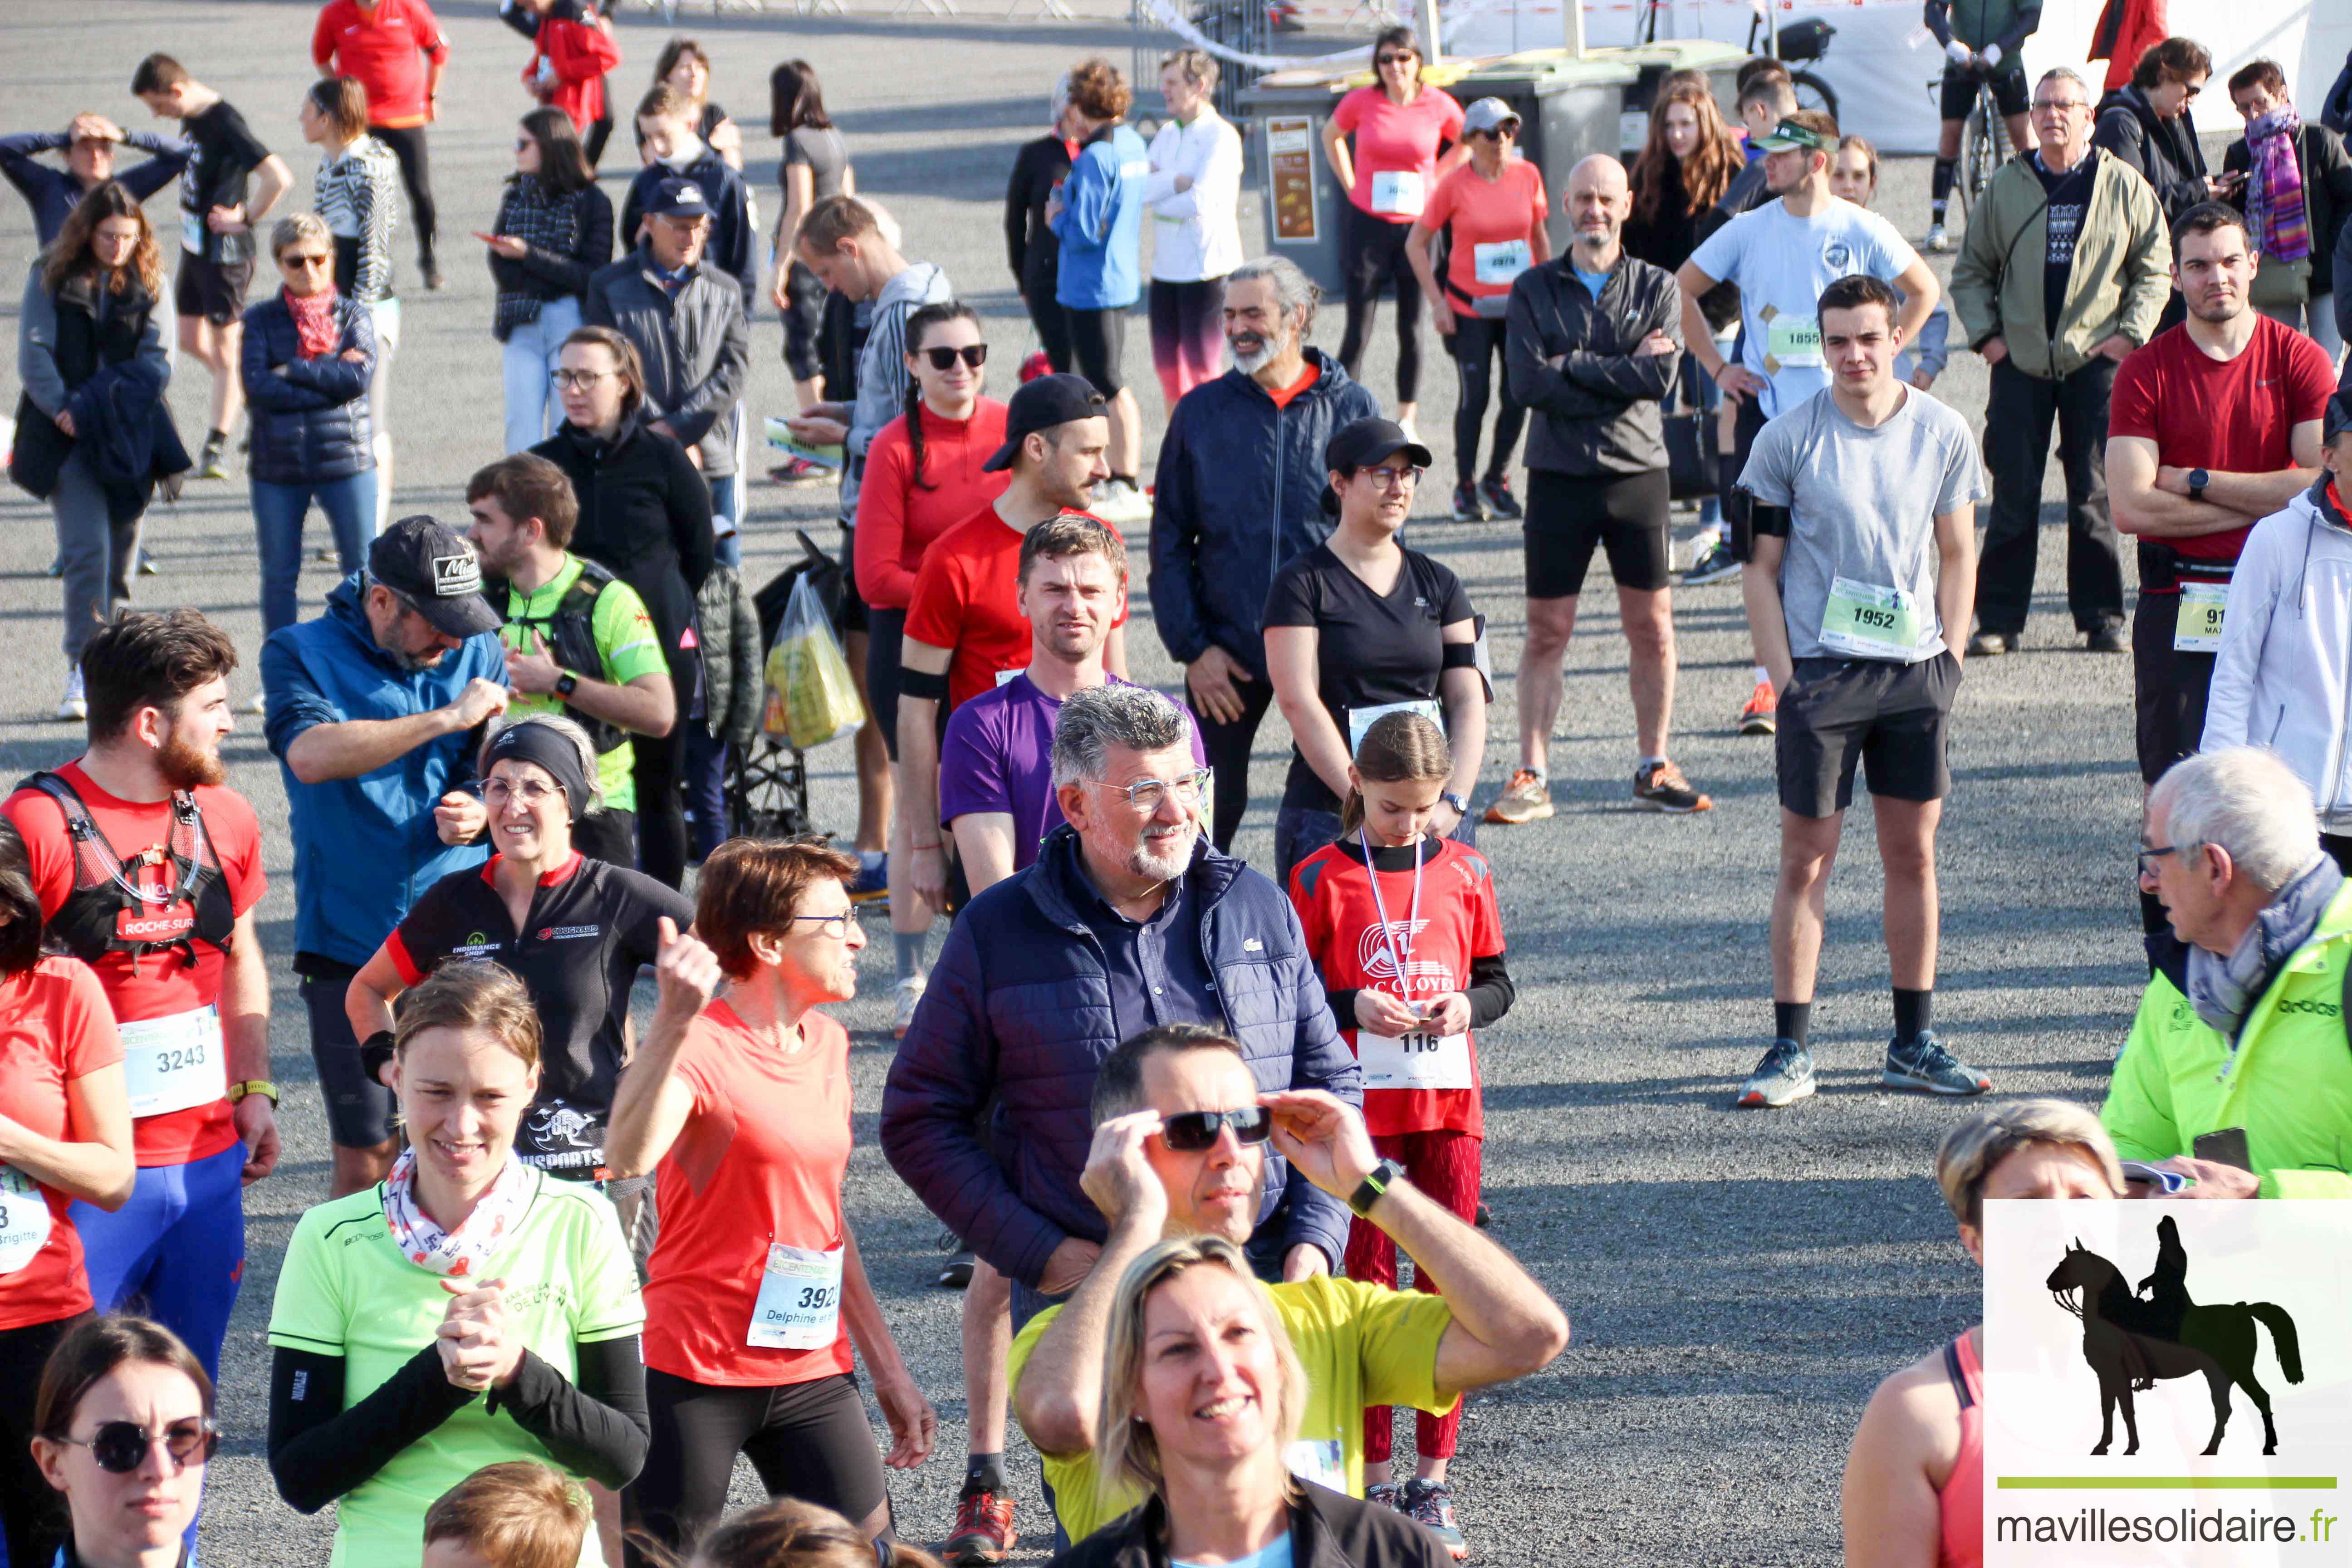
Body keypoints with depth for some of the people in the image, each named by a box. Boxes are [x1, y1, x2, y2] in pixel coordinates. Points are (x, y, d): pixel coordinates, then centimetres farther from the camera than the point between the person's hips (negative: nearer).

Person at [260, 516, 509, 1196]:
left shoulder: (477, 652, 9)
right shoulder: (300, 654, -2)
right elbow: (311, 755, -21)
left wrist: (481, 815, -15)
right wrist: (446, 719, -22)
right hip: (351, 944, -2)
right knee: (365, 1159, 0)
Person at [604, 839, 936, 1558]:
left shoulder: (827, 1043, 11)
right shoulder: (701, 1047, -13)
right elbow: (627, 1156, -35)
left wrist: (889, 1371, 21)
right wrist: (673, 1020, -47)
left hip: (812, 1370, 7)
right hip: (694, 1370, -7)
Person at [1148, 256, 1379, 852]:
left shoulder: (1353, 409, 2)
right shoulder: (1201, 412, 3)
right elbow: (1170, 543, 6)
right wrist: (1192, 648, -3)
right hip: (1226, 655, 0)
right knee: (1211, 806, 4)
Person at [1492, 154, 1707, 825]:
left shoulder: (1656, 288, 6)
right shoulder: (1534, 290, 5)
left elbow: (1661, 377, -9)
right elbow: (1526, 381, -10)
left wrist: (1573, 366, -10)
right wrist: (1622, 374, -12)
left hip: (1639, 473, 1)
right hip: (1558, 475, -1)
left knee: (1652, 626, 4)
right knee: (1546, 631, 1)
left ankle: (1654, 768, 16)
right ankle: (1532, 777, 4)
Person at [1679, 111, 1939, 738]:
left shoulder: (1863, 232, -2)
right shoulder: (1748, 231, 2)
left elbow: (1924, 290, 11)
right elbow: (1683, 290, 12)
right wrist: (1717, 367, 5)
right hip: (1765, 409, 1)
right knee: (1762, 551, -2)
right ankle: (1766, 685, 3)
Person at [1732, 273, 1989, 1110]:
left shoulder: (1943, 433, 3)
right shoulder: (1788, 439, -4)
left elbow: (1958, 558, 11)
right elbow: (1762, 570, 0)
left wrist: (1947, 657, 2)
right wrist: (1784, 678, -7)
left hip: (1916, 671, 3)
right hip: (1820, 667, -3)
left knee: (1913, 853, 8)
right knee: (1806, 859, -1)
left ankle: (1914, 1042, 17)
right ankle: (1791, 1049, 4)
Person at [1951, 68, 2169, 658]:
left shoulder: (2124, 187, 4)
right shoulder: (2006, 187, 9)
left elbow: (2155, 269, 9)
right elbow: (1970, 271, 16)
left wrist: (2132, 333, -2)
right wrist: (1985, 334, 4)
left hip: (2096, 364, -1)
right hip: (2020, 363, 1)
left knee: (2095, 496, -1)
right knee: (2014, 498, 0)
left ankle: (2102, 619, 8)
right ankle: (1999, 620, 6)